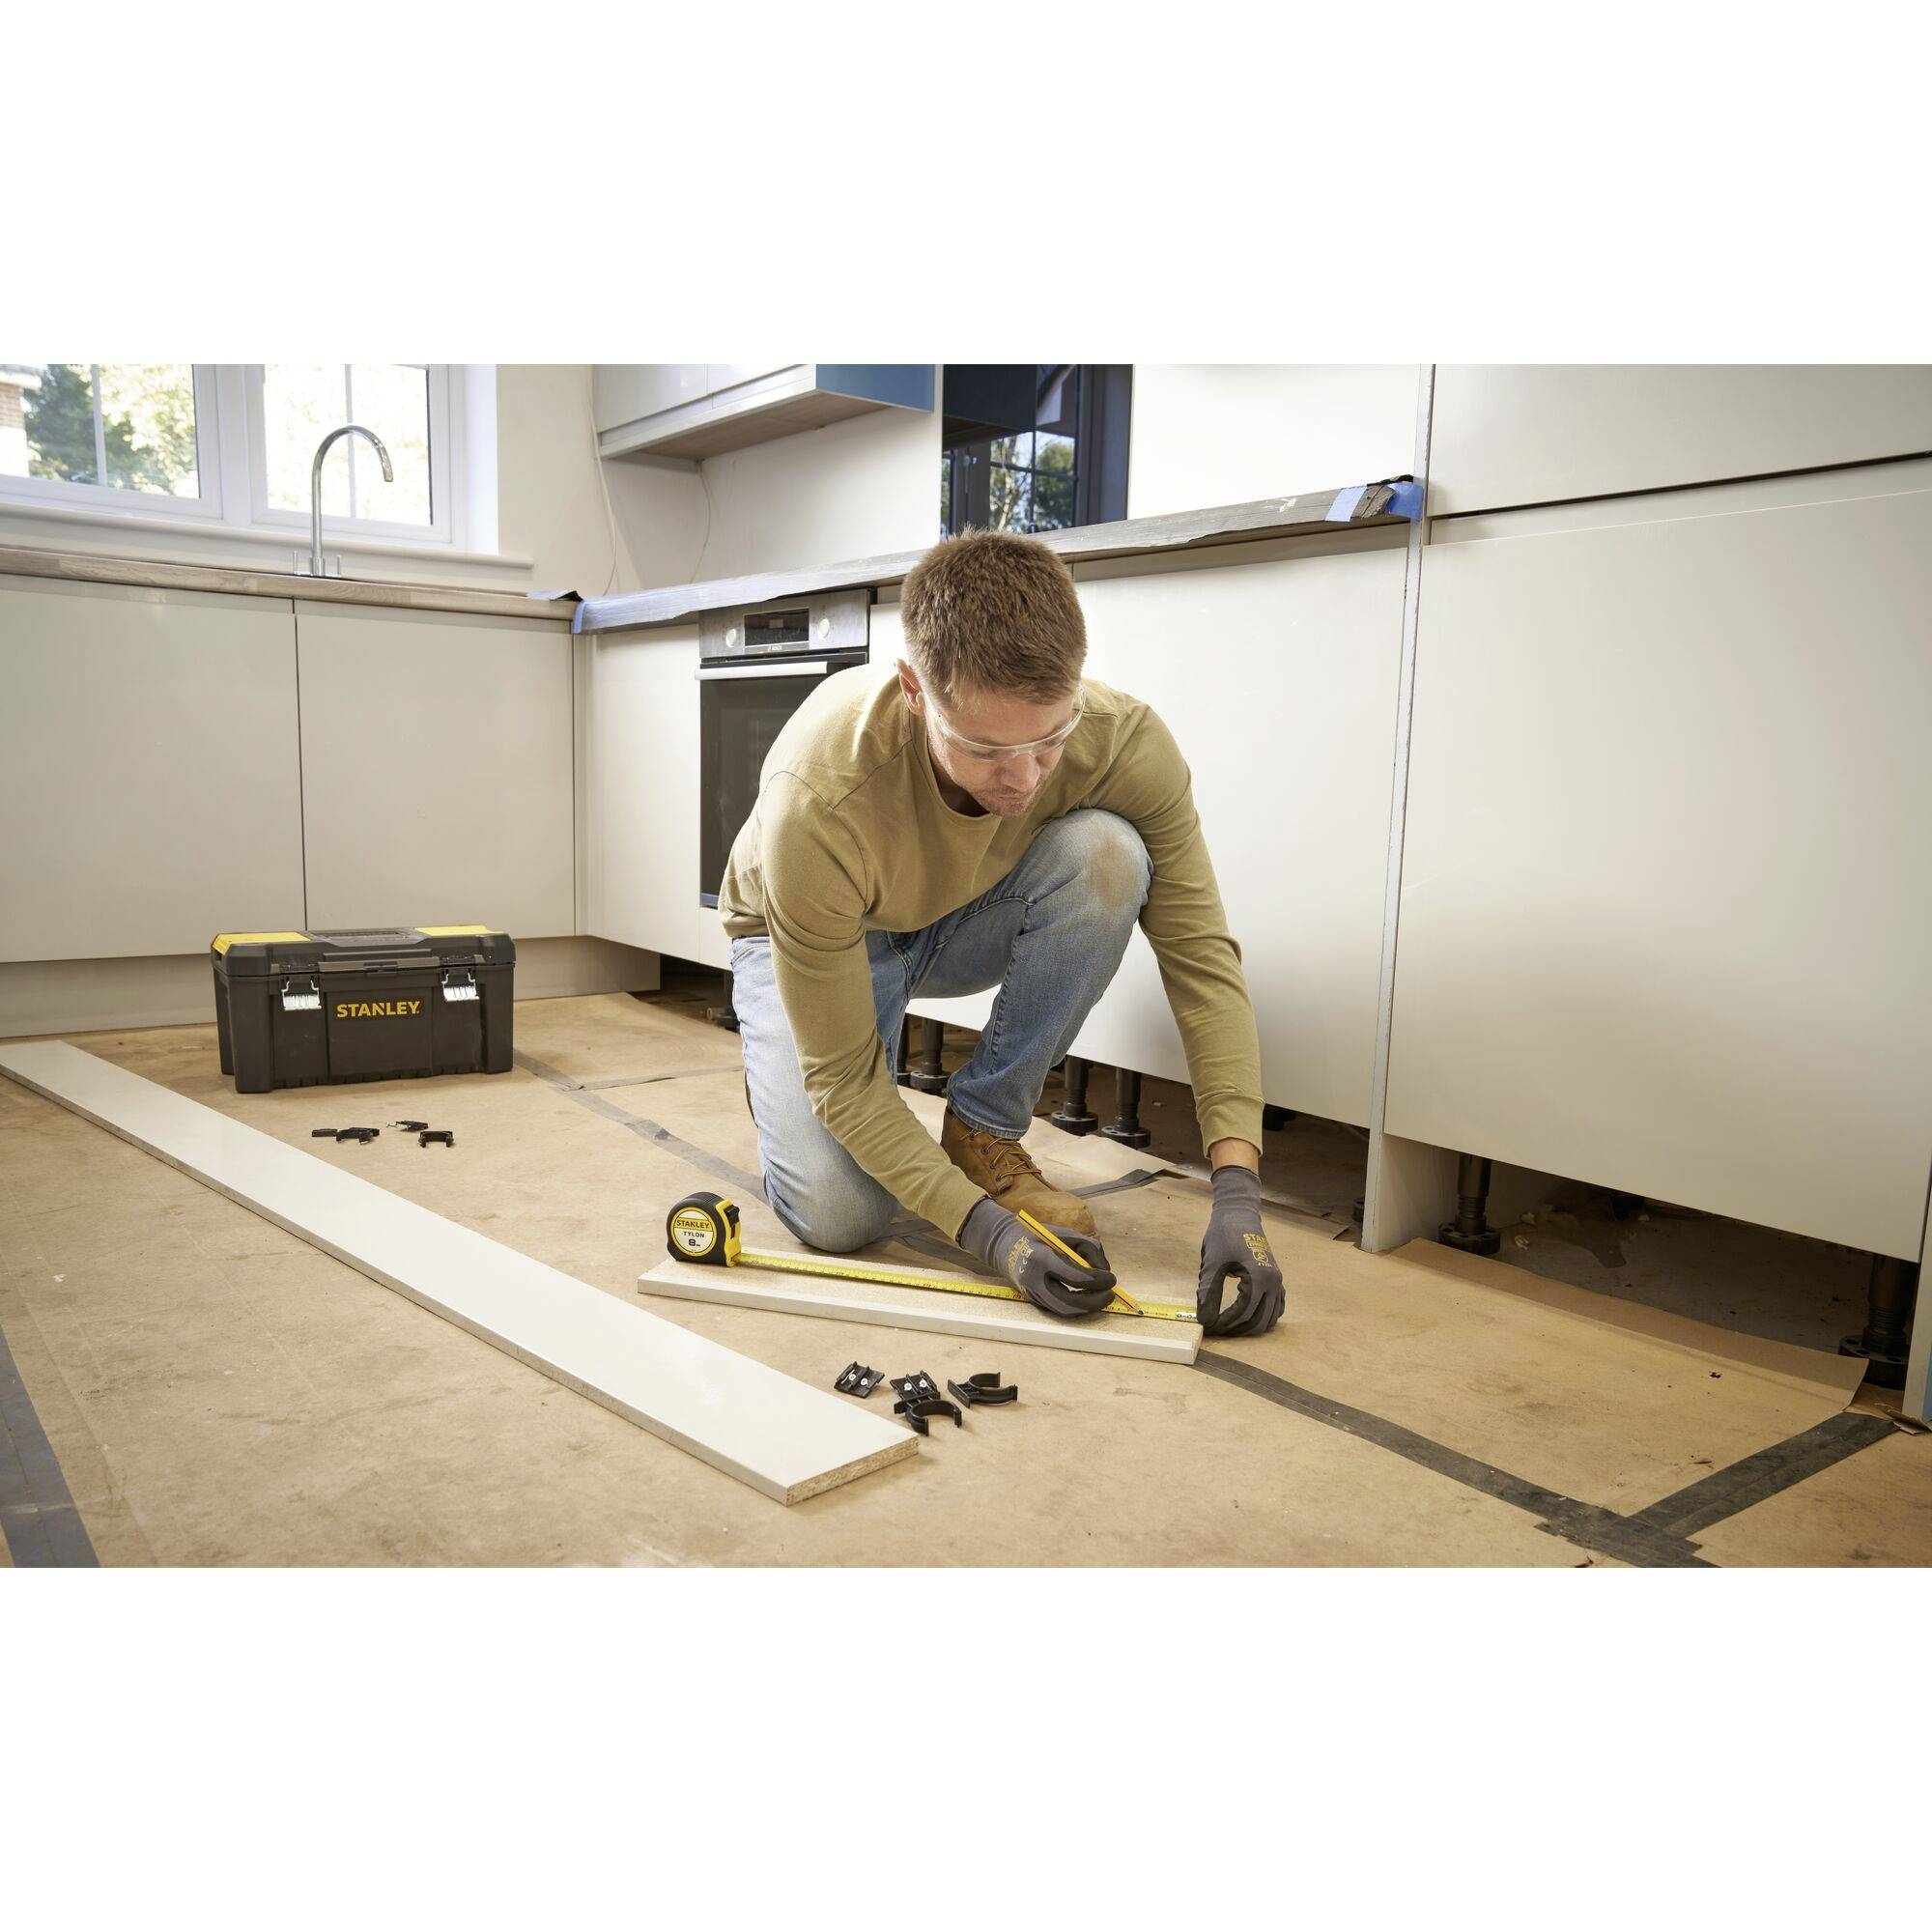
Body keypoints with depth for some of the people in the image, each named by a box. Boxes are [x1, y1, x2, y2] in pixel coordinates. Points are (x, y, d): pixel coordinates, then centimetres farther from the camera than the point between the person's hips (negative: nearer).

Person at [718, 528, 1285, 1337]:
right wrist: (986, 1229, -37)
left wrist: (1237, 1193, -34)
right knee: (837, 1214, -24)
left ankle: (983, 1133, -12)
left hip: (966, 922, 3)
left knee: (1106, 854, -30)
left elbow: (1203, 959, -25)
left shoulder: (1125, 743, -31)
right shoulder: (817, 804, -40)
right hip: (805, 937, -3)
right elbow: (843, 1077, -30)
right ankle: (780, 1082, 13)